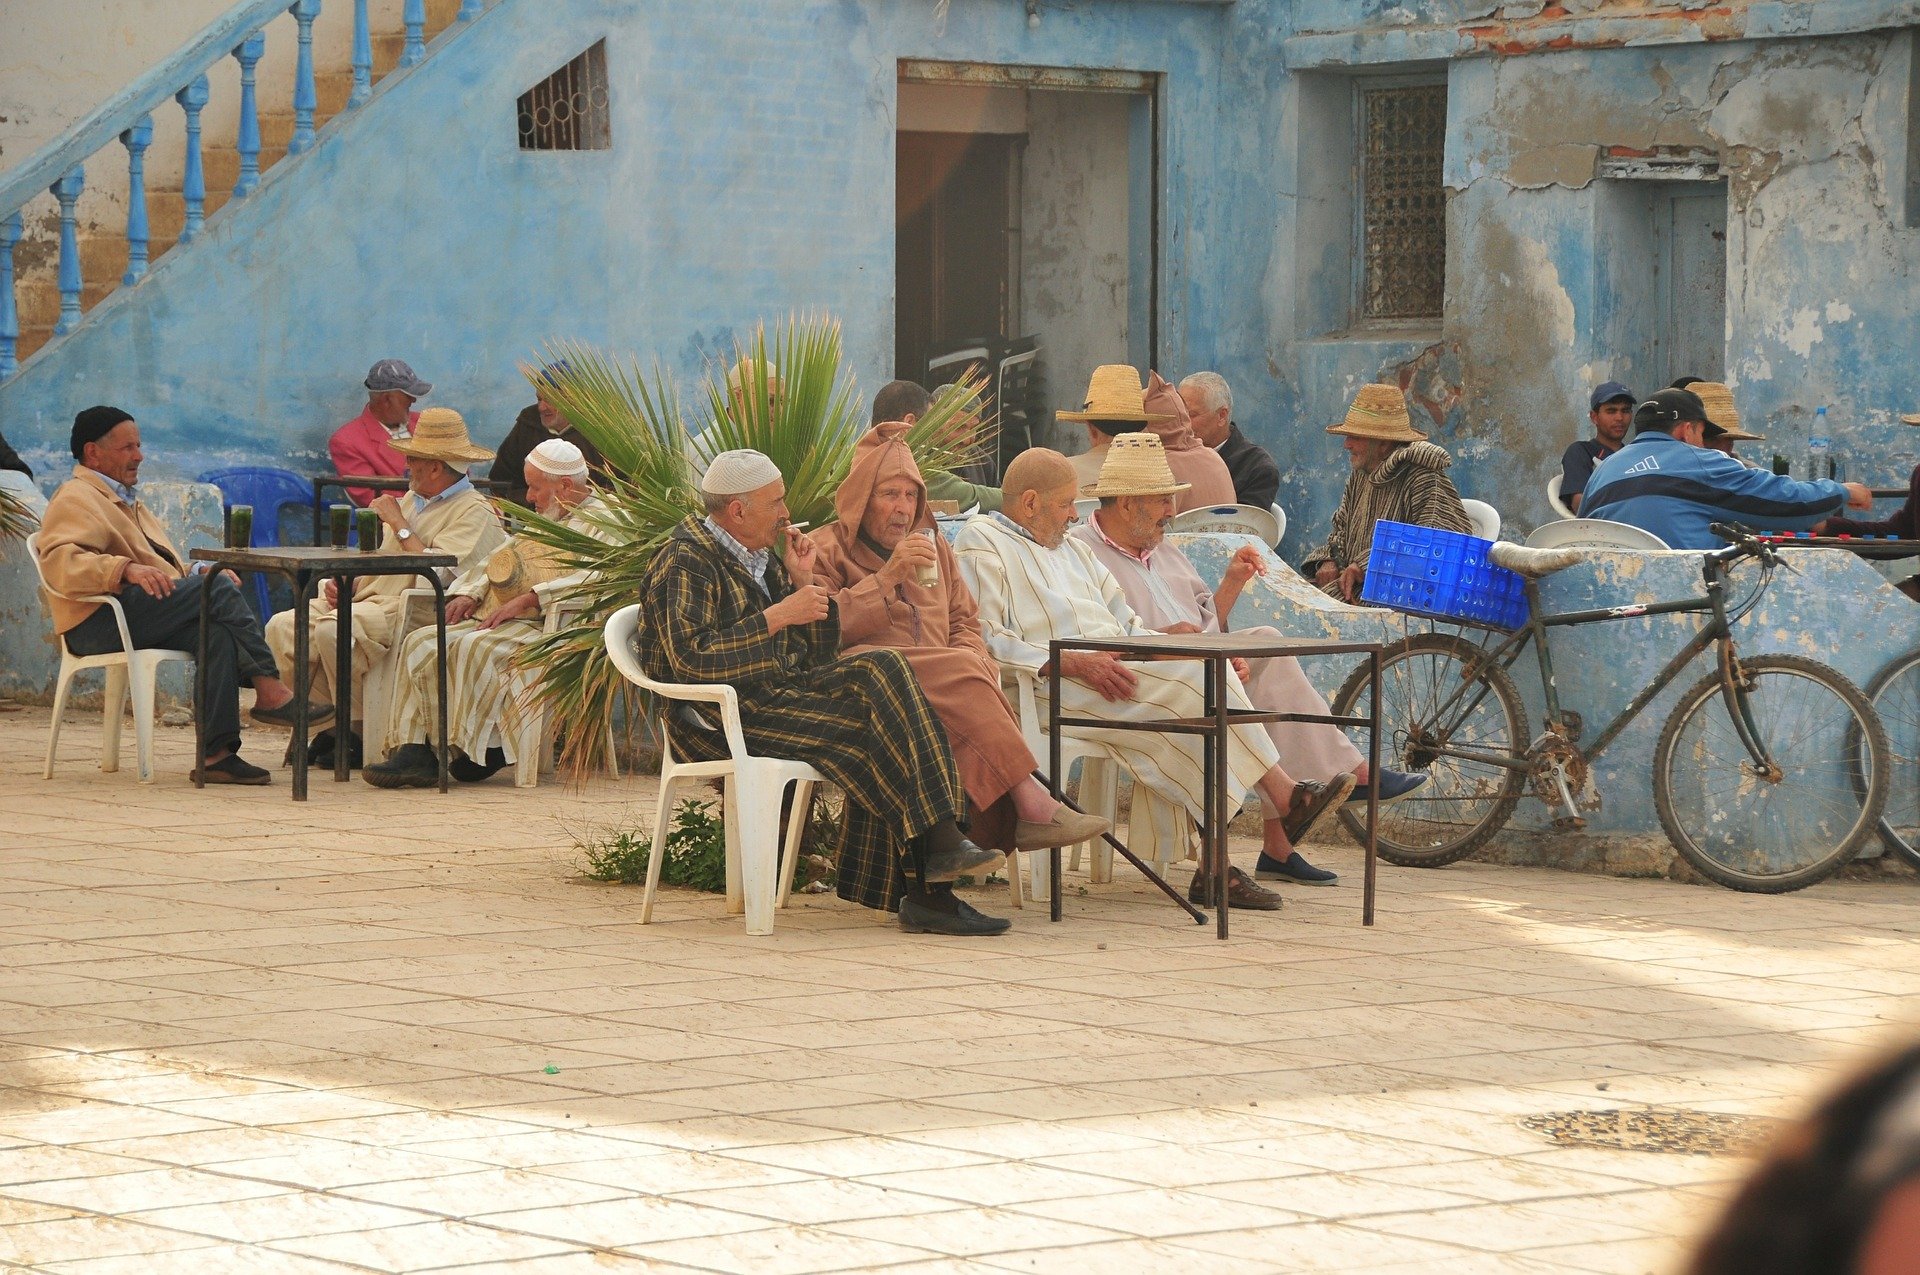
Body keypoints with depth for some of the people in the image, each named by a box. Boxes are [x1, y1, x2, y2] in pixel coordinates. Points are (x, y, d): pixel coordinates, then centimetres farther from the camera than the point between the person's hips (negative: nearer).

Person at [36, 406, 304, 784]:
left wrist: (199, 574, 9)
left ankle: (217, 752, -34)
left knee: (219, 633, -25)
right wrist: (126, 569, -31)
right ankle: (270, 692, -23)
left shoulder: (126, 501, 33)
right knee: (220, 590, -23)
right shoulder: (76, 500, 2)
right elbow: (59, 562, -17)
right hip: (100, 621, -8)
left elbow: (163, 570, 31)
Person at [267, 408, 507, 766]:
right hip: (368, 598, 9)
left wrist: (400, 525, -10)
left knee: (332, 631, -33)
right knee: (282, 628, -9)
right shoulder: (411, 500, 23)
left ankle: (359, 731, -16)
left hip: (408, 610, -9)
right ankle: (345, 716, -3)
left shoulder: (473, 512, -6)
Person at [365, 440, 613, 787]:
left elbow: (590, 579, -19)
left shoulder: (598, 522, -1)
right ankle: (413, 749, -22)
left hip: (547, 628, -9)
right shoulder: (545, 520, 31)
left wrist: (523, 602, -22)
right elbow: (496, 561, 31)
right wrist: (470, 593, 8)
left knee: (475, 648, -35)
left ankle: (480, 749, -26)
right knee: (420, 644, -11)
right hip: (498, 621, 9)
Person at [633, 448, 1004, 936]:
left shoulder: (761, 561, 23)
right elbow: (691, 660, -22)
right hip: (721, 718, -9)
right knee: (869, 732, -25)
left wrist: (805, 583, 8)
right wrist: (778, 616, -19)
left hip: (782, 689, 9)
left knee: (881, 670, -16)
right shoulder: (686, 563, -6)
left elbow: (818, 655, 22)